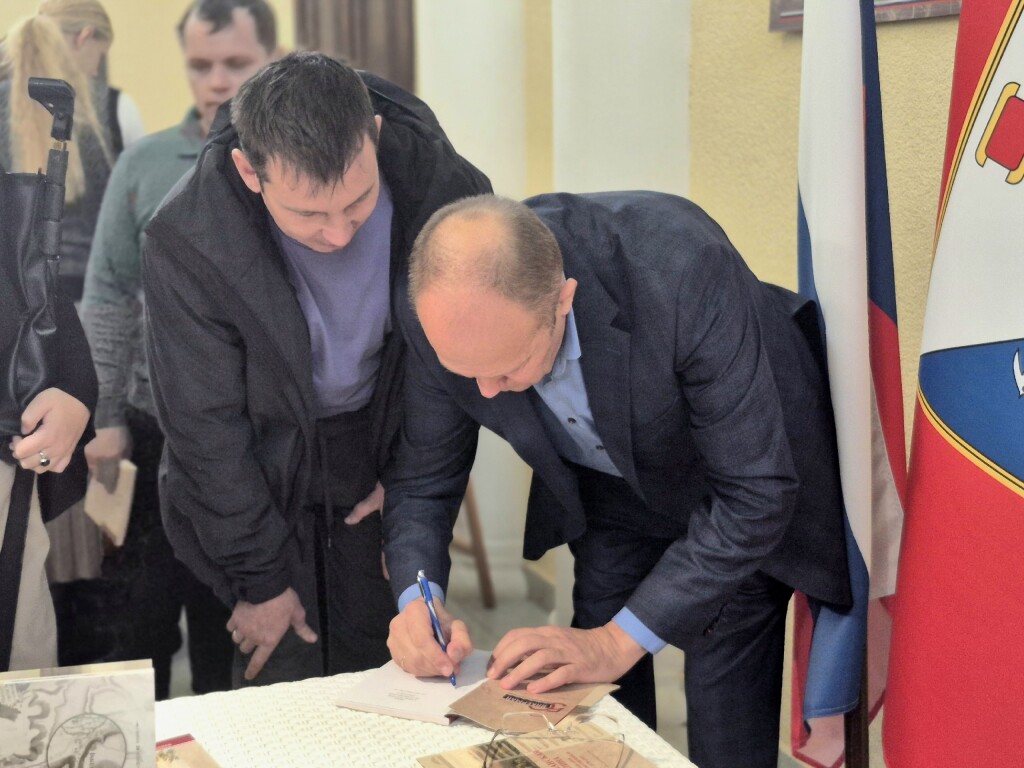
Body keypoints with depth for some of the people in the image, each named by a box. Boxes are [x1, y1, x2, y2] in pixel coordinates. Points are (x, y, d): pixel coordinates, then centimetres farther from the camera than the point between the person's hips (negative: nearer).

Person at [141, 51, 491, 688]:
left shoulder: (445, 186, -23)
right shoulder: (184, 241, -27)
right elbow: (207, 427, -16)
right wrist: (259, 579, -10)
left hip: (382, 454, 2)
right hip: (262, 471, -2)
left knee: (384, 673, 8)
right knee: (283, 679, 0)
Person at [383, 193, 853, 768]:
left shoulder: (681, 267, -40)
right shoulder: (440, 315, -26)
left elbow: (755, 490, -32)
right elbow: (424, 477, -8)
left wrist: (619, 640, -32)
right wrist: (416, 601, -26)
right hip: (608, 482, 4)